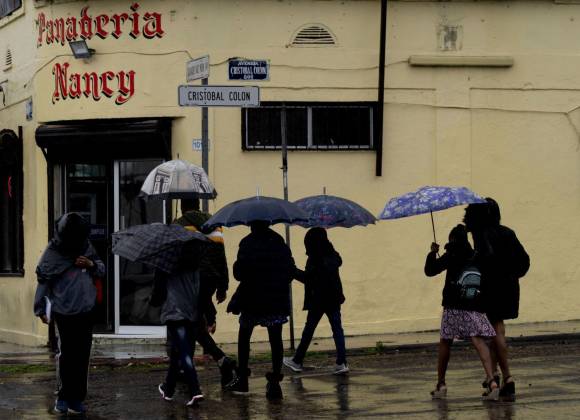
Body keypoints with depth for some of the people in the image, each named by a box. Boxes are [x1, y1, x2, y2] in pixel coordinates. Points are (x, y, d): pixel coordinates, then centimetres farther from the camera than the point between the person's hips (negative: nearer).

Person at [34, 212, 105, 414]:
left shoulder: (86, 246, 3)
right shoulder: (53, 251, -10)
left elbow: (102, 270, 14)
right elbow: (43, 281, -6)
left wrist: (92, 264, -8)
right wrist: (41, 309, -5)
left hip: (86, 310, 4)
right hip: (64, 312, -4)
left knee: (82, 355, 5)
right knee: (66, 354, -1)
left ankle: (76, 398, 13)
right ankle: (64, 396, 14)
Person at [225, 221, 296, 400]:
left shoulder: (248, 244, -10)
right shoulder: (279, 241, 4)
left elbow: (239, 273, -13)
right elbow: (291, 269, 6)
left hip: (253, 299, -3)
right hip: (278, 300, 3)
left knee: (244, 336, 14)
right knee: (275, 339, 4)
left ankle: (242, 378, 17)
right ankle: (275, 381, -5)